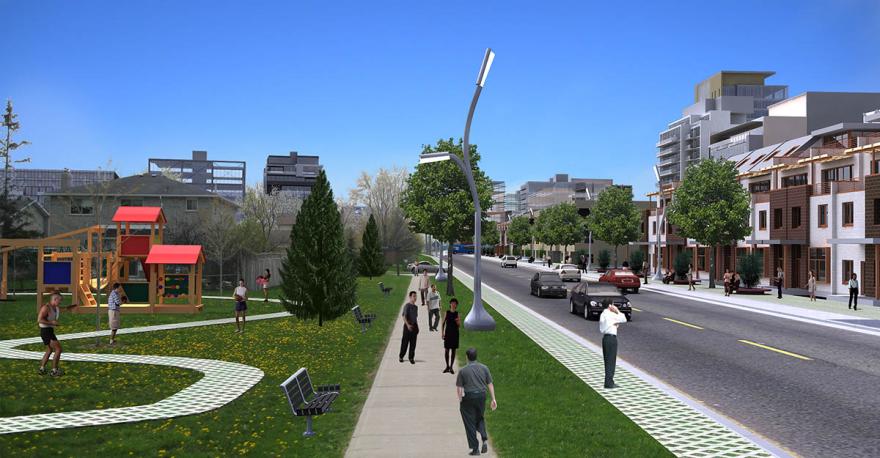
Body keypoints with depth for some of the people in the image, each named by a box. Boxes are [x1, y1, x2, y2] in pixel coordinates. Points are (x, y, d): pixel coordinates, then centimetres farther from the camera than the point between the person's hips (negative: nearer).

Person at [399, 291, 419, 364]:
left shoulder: (416, 307, 13)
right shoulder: (407, 306, -8)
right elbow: (404, 316, -16)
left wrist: (417, 327, 17)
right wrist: (408, 325, -28)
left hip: (414, 326, 6)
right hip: (408, 326, -6)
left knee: (413, 343, 6)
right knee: (405, 342, 1)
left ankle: (411, 358, 13)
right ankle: (401, 357, 16)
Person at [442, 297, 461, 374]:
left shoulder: (457, 314, 2)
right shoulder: (447, 312, 1)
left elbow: (459, 325, 2)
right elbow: (443, 323, 4)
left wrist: (458, 321, -20)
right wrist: (442, 332, -2)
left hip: (455, 333, 0)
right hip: (448, 332, 0)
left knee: (453, 350, 4)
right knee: (446, 350, 1)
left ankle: (451, 367, 12)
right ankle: (447, 366, 16)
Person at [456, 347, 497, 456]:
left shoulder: (463, 371, -7)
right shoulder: (484, 368, 1)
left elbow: (459, 388, -5)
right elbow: (490, 384, 3)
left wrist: (460, 400, 8)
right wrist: (493, 399, 8)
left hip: (468, 398, -3)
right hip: (481, 396, 3)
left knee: (470, 423, 6)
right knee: (480, 419, 23)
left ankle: (475, 448, 8)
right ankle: (484, 439, 1)